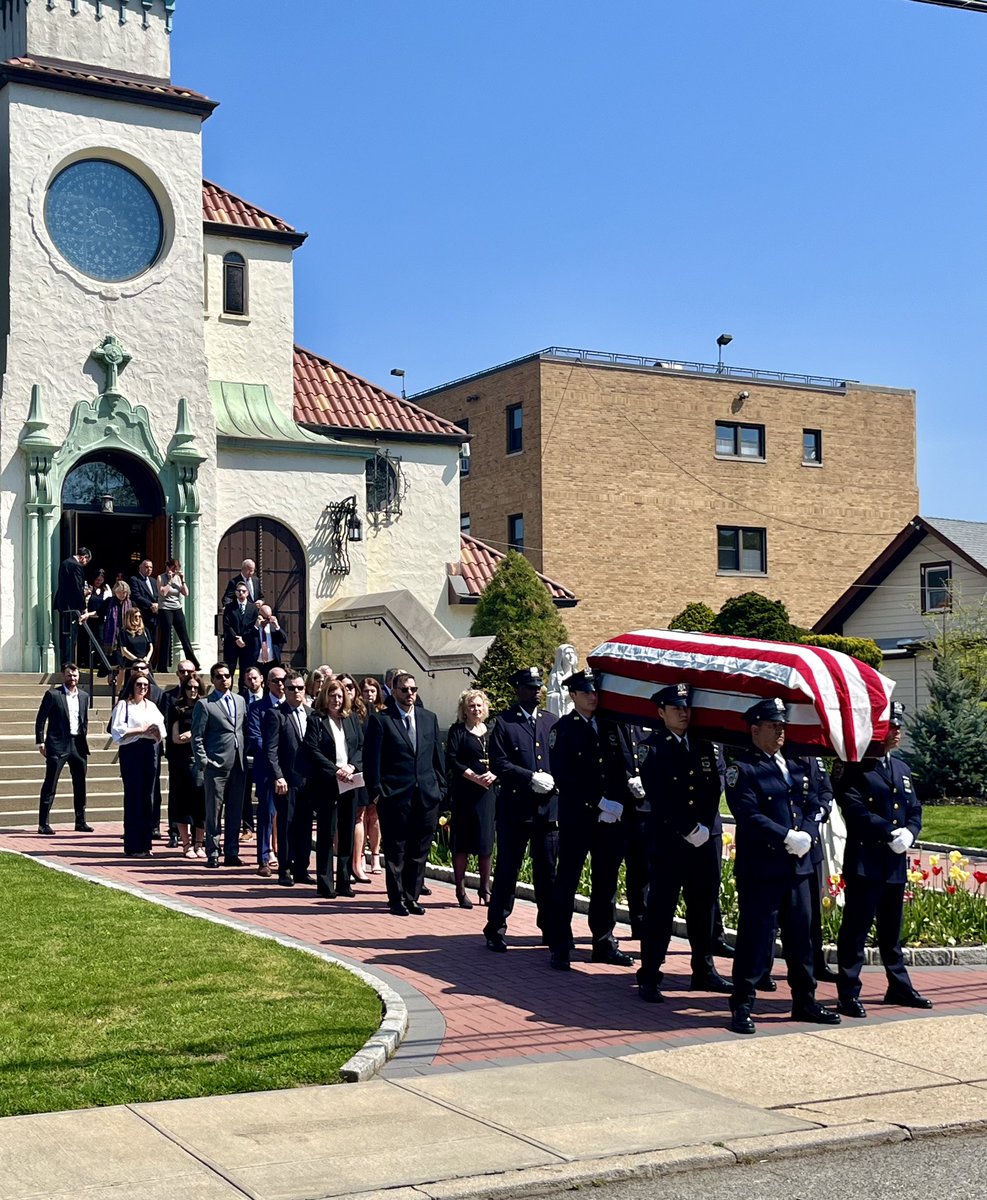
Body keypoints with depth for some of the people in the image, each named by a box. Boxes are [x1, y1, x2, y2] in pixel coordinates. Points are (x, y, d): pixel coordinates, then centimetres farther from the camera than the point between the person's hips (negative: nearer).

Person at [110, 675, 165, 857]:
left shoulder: (152, 706, 18)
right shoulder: (123, 704, 1)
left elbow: (161, 732, 15)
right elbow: (117, 729, -10)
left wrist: (156, 731, -7)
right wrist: (141, 729, -11)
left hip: (149, 751, 5)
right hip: (131, 751, -5)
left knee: (148, 796, 6)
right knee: (133, 796, -5)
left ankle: (145, 844, 12)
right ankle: (133, 846, -1)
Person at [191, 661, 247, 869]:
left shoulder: (240, 701, 14)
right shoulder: (204, 704, -1)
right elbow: (197, 737, -3)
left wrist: (245, 756, 7)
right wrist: (203, 762, -9)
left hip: (238, 765, 5)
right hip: (216, 766, -5)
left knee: (235, 811, 8)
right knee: (214, 812, 0)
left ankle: (231, 853, 15)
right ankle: (213, 854, 7)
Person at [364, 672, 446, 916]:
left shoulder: (429, 718, 11)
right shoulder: (380, 720, -2)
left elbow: (437, 755, 14)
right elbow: (372, 758, -4)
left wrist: (440, 787, 9)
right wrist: (376, 791, -9)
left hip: (427, 795, 4)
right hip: (395, 795, -4)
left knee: (419, 851, 8)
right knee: (395, 851, 4)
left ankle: (412, 897, 18)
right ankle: (397, 899, 14)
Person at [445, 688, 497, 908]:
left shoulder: (492, 731, 13)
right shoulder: (458, 731, 1)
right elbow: (452, 761, -7)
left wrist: (493, 775, -9)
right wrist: (475, 777, -15)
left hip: (489, 791, 4)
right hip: (464, 792, -4)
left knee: (486, 840, 5)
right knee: (462, 841, -1)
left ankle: (485, 888, 15)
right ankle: (461, 890, 4)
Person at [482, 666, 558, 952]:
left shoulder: (551, 721, 11)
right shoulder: (504, 723, -1)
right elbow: (499, 764, -8)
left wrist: (554, 780, -8)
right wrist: (531, 778, -16)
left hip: (548, 808, 4)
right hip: (515, 808, -4)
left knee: (548, 873, 10)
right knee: (507, 872, 1)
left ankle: (551, 929, 20)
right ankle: (495, 930, 9)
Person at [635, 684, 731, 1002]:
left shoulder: (704, 746, 11)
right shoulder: (652, 748, -6)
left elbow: (714, 789, 9)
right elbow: (658, 798, -13)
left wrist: (705, 827, -5)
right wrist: (690, 830, -15)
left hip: (704, 840, 5)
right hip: (666, 841, -5)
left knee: (703, 905, 11)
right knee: (660, 908, -3)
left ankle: (704, 971, 23)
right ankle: (649, 978, 3)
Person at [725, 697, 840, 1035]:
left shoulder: (795, 768, 17)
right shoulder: (743, 770, -7)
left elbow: (811, 809, 15)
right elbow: (749, 816, -16)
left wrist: (807, 835, -6)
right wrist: (788, 837, -18)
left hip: (797, 866, 7)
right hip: (759, 869, -7)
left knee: (801, 934, 13)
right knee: (756, 937, -4)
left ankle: (804, 1001, 24)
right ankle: (742, 1006, 5)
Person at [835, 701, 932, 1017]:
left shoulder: (902, 769, 17)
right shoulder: (857, 769, -7)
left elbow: (914, 809, 15)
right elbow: (855, 809, -18)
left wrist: (909, 832, -5)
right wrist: (891, 833, -20)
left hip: (896, 863, 7)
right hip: (865, 863, -7)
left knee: (891, 930, 18)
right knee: (856, 929, -4)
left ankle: (899, 987, 29)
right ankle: (848, 995, 0)